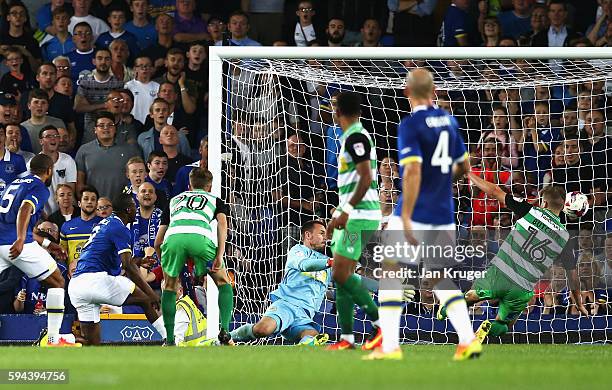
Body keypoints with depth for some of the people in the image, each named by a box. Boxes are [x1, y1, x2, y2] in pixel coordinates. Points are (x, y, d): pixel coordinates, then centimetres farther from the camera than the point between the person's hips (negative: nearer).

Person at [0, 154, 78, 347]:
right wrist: (20, 241, -33)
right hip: (17, 244, -7)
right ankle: (54, 338, 5)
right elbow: (24, 210, -20)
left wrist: (48, 244, 38)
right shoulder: (40, 188, 1)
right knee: (57, 282, 8)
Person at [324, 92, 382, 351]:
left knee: (341, 274, -12)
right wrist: (338, 215, 28)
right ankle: (347, 337, 8)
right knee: (341, 276, 8)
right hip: (353, 215, 10)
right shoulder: (352, 137, 19)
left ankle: (381, 323, -9)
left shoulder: (355, 137, -13)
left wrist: (346, 210, -22)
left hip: (360, 216, -10)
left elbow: (366, 179, -22)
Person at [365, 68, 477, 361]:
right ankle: (468, 340, 2)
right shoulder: (449, 121, 8)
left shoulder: (410, 125, -12)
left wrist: (406, 221, -22)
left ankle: (390, 346, -5)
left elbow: (413, 172, -21)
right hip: (444, 214, 6)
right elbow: (463, 166, 17)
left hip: (415, 214, -6)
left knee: (389, 273, 3)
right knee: (441, 277, 16)